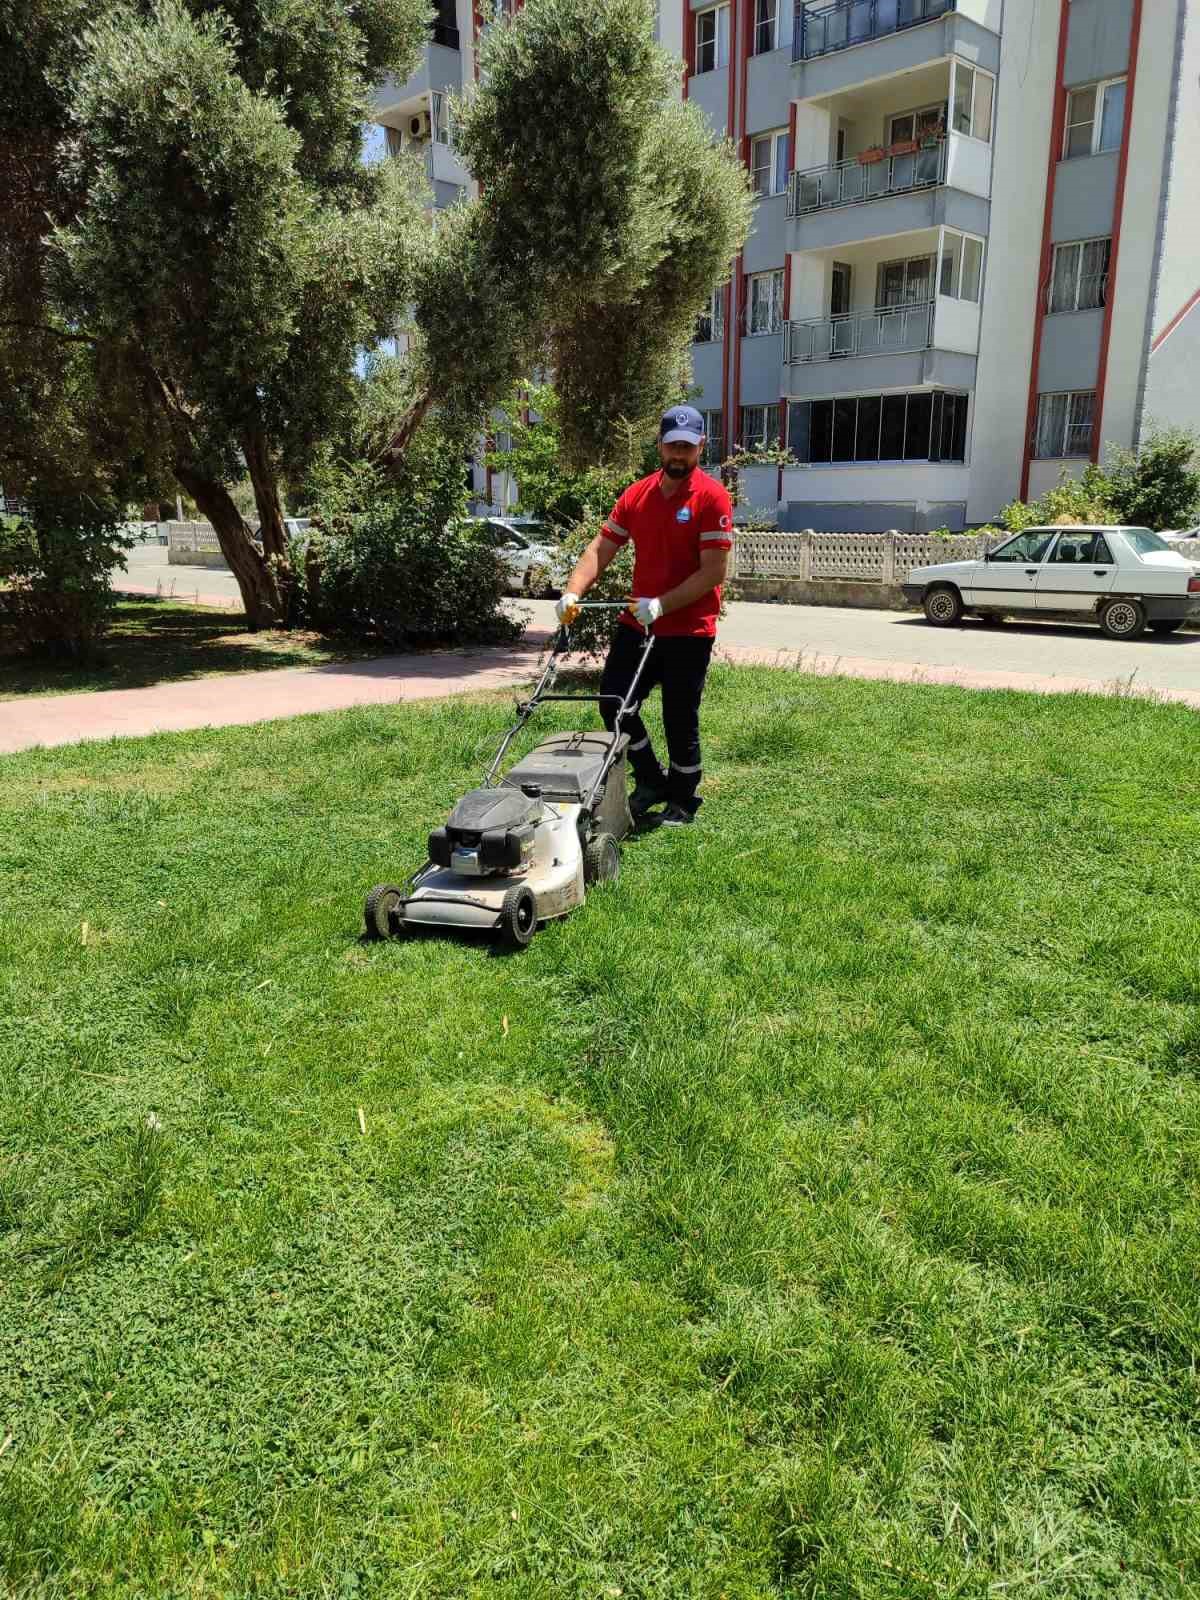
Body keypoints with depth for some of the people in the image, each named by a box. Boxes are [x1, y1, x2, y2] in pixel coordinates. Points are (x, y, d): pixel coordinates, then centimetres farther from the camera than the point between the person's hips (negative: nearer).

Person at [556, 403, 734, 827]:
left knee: (680, 720, 3)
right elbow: (600, 549, 3)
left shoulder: (712, 497, -10)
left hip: (688, 630, -5)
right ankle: (651, 781, 24)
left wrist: (661, 605, -24)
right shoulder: (636, 494, 7)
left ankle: (683, 800, 23)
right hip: (636, 624, 6)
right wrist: (573, 592, -13)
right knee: (612, 703, 5)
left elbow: (714, 572, -16)